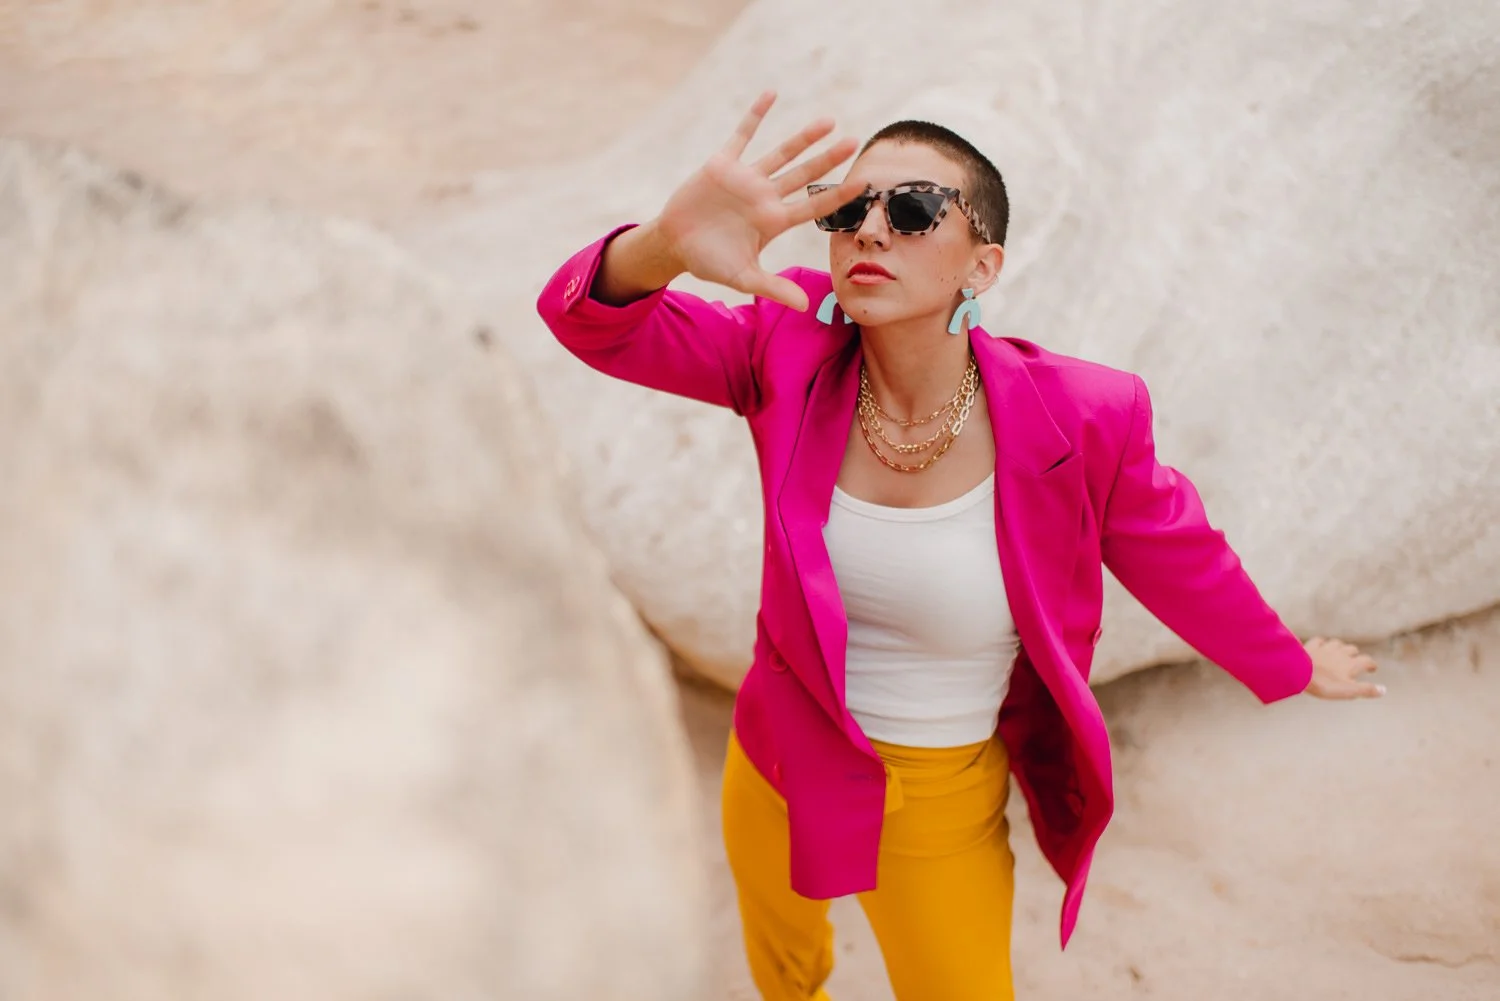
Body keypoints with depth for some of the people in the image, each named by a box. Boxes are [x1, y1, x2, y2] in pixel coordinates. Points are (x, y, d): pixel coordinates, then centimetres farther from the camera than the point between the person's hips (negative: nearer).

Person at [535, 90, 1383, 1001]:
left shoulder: (1074, 419, -24)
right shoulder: (793, 351, -19)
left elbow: (1181, 561, -7)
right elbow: (594, 318, -28)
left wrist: (1293, 667, 10)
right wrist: (667, 242, -52)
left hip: (938, 809, -3)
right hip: (776, 764, 3)